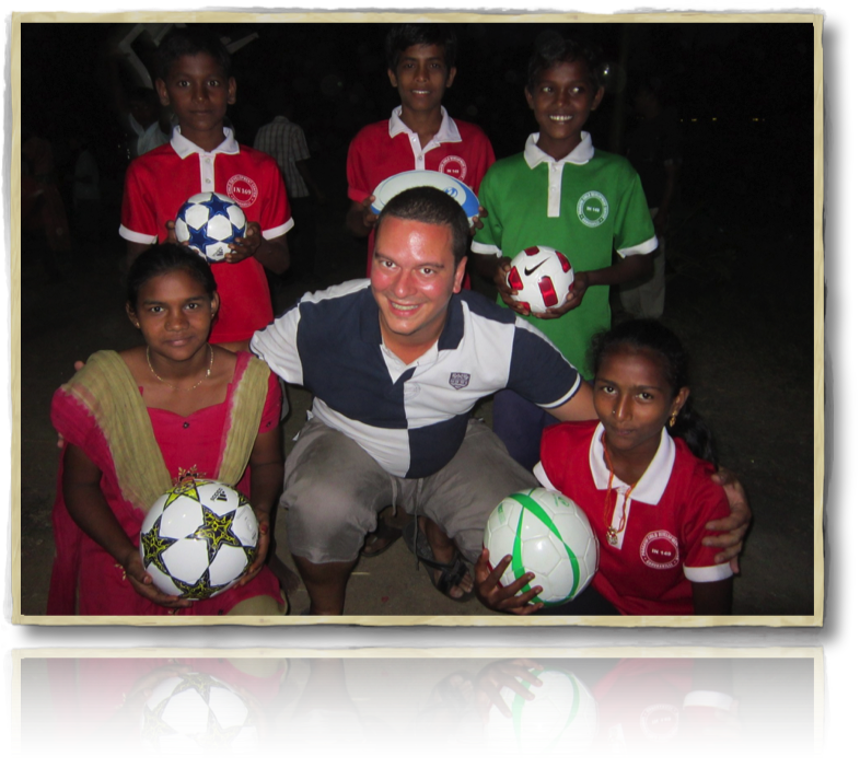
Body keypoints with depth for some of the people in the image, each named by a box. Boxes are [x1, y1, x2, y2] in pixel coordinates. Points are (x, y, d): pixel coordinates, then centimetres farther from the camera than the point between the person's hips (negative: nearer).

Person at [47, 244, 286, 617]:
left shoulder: (253, 380, -11)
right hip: (124, 548, -1)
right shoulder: (100, 387, -16)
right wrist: (127, 556, -19)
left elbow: (267, 462, 6)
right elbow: (80, 484, -4)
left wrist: (260, 512, -16)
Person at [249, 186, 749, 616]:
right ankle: (326, 614, 2)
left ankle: (435, 532, 19)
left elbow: (602, 414, -21)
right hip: (346, 444, -1)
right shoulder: (318, 323, -31)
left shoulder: (505, 340, -29)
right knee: (320, 508, -34)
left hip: (450, 448, 2)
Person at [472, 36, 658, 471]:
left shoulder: (616, 176, 1)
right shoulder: (501, 177, 5)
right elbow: (482, 255, 15)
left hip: (585, 357, -1)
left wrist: (589, 278, -11)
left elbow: (640, 259, 8)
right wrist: (498, 271, -8)